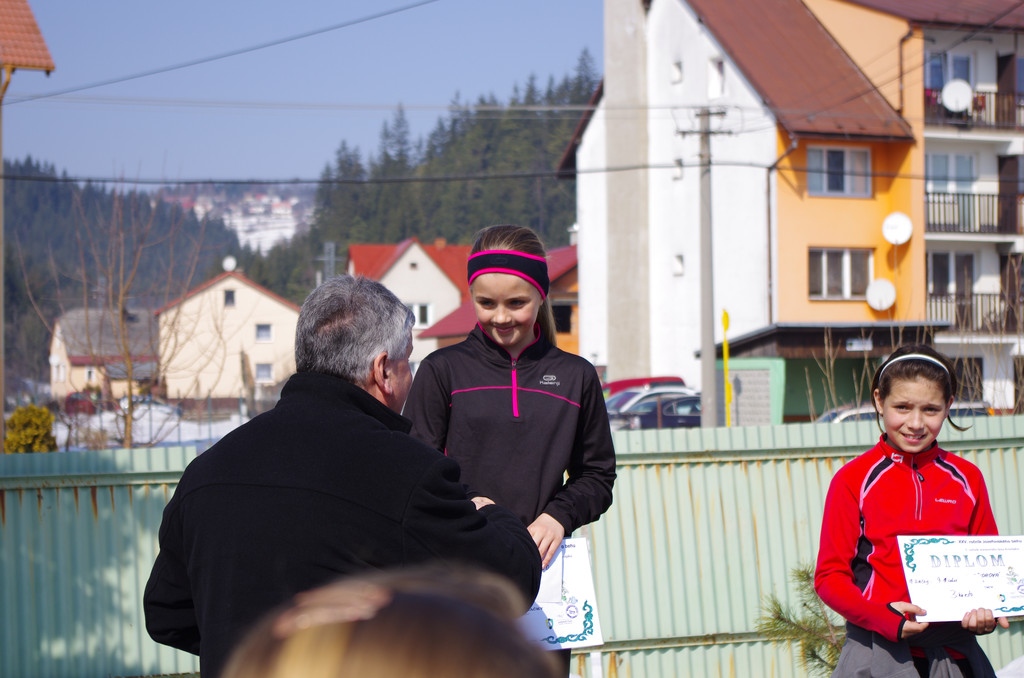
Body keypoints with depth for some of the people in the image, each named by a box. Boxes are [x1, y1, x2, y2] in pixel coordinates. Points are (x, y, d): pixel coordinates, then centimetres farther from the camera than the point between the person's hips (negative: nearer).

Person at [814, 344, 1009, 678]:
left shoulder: (967, 479, 12)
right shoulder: (853, 479, 2)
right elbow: (829, 575, -1)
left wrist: (985, 614, -5)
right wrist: (882, 617, -18)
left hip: (954, 650, 3)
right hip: (879, 648, -2)